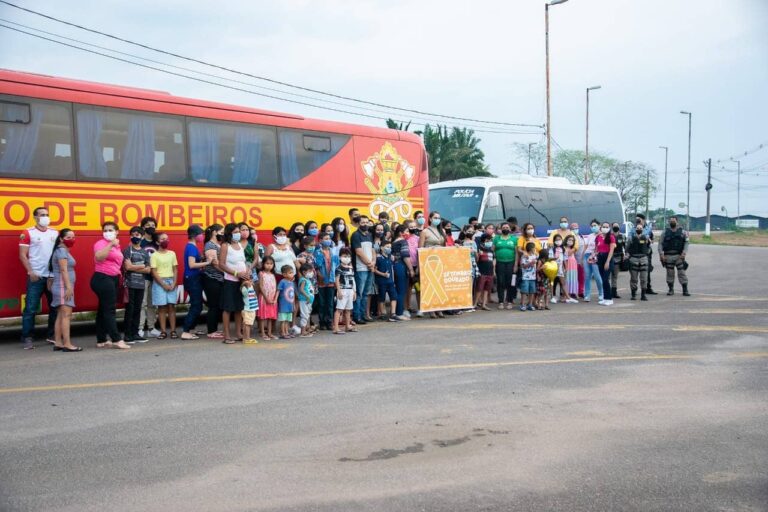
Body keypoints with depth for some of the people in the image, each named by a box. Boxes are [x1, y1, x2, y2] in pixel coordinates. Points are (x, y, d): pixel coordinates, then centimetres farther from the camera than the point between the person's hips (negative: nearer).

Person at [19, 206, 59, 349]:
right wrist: (31, 272, -14)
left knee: (55, 307, 9)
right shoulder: (27, 233, -1)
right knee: (30, 308, -4)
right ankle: (27, 338, 2)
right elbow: (22, 255, -5)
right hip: (36, 277, -4)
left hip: (53, 276, 5)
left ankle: (52, 335, 21)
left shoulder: (55, 233, 11)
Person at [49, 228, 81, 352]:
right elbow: (63, 270, -19)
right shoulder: (62, 250, -11)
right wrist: (68, 287, -24)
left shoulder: (64, 250, 19)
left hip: (63, 287, 11)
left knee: (60, 316, 9)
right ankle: (67, 344, -16)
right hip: (63, 286, -11)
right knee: (66, 315, -13)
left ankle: (58, 343, 11)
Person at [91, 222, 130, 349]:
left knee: (104, 309, 12)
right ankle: (116, 340, -8)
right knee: (109, 310, -8)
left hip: (113, 279, 9)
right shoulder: (101, 243, -10)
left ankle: (101, 340, 17)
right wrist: (110, 244, -33)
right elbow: (98, 257, -30)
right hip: (102, 279, -9)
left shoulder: (116, 245, 15)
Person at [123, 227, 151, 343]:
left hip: (141, 284, 5)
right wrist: (142, 266, -3)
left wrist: (134, 268, -8)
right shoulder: (128, 250, -1)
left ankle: (135, 334, 14)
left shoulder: (145, 252, 13)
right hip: (130, 284, -5)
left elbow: (148, 270, 5)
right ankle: (127, 335, 0)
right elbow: (127, 267, -13)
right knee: (129, 310, -4)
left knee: (137, 309, 8)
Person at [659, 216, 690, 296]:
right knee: (670, 273, 5)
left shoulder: (682, 231, 7)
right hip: (668, 256, 1)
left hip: (679, 256, -1)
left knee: (682, 273, -3)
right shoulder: (665, 232, 8)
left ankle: (685, 290, 0)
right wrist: (661, 254, -7)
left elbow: (686, 242, 0)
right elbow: (660, 243, 4)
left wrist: (684, 252, -13)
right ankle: (671, 290, 14)